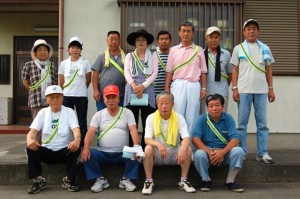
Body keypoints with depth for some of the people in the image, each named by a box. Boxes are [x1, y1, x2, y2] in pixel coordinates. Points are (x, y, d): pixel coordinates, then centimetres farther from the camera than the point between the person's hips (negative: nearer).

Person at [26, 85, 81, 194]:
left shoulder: (69, 111, 0)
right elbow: (33, 131, -4)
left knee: (75, 149, -32)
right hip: (47, 151, 2)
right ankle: (38, 180, -10)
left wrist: (77, 140, -41)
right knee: (30, 148, -25)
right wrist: (30, 139, -31)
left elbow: (75, 129, -15)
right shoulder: (43, 112, 5)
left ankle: (69, 180, -12)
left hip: (65, 151, -1)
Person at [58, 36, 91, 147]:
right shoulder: (63, 63, 6)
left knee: (82, 122, 3)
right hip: (67, 96, 1)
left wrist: (80, 89, 10)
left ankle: (83, 145, 9)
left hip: (82, 96, -1)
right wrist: (68, 90, 10)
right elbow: (61, 82, 9)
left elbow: (88, 80, 6)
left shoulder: (85, 62, 2)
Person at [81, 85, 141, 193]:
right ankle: (101, 179, -8)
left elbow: (133, 130, -7)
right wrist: (86, 147, -24)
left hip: (122, 153, -1)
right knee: (87, 154, -25)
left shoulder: (127, 112, 5)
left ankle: (126, 179, -8)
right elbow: (90, 132, -4)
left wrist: (136, 146, -27)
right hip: (103, 153, 1)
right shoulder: (98, 115, 8)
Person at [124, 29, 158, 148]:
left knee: (147, 123, -3)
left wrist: (143, 86, -11)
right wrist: (135, 87, -12)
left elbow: (154, 73, 2)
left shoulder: (153, 56, 13)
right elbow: (126, 73, 3)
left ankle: (145, 148, 4)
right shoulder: (129, 56, 15)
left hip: (148, 90, 0)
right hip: (132, 90, 1)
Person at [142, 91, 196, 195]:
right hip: (157, 155, -1)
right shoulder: (151, 118, -8)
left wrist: (183, 149, -42)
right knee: (148, 149, -31)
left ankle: (183, 181, -9)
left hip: (174, 154, 1)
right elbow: (147, 139, -18)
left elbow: (186, 138, -18)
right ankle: (149, 181, -16)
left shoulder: (179, 118, -7)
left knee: (188, 149, -25)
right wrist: (158, 145, -41)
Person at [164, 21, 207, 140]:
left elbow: (203, 71, 9)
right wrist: (166, 88, 2)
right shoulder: (173, 50, 10)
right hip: (178, 85, 0)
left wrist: (203, 88, 2)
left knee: (192, 117, 3)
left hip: (194, 85, 1)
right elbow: (169, 71, 8)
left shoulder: (199, 50, 10)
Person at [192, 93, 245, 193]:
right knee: (198, 154, -33)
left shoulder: (228, 119, -1)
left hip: (224, 151, 1)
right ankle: (206, 180, -5)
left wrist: (222, 152, -27)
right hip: (207, 150, -1)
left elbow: (235, 139, -10)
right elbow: (195, 139, -13)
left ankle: (230, 181, -6)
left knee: (238, 151, -27)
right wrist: (209, 152, -26)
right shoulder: (202, 119, -3)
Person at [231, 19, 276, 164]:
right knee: (242, 123, 2)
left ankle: (262, 153, 9)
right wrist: (234, 88, -5)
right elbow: (235, 70, 4)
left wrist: (271, 89, 7)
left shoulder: (265, 48, 11)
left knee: (262, 123, 3)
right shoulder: (238, 49, 6)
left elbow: (268, 70, 12)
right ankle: (241, 152, 10)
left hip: (261, 90, 2)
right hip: (244, 90, -2)